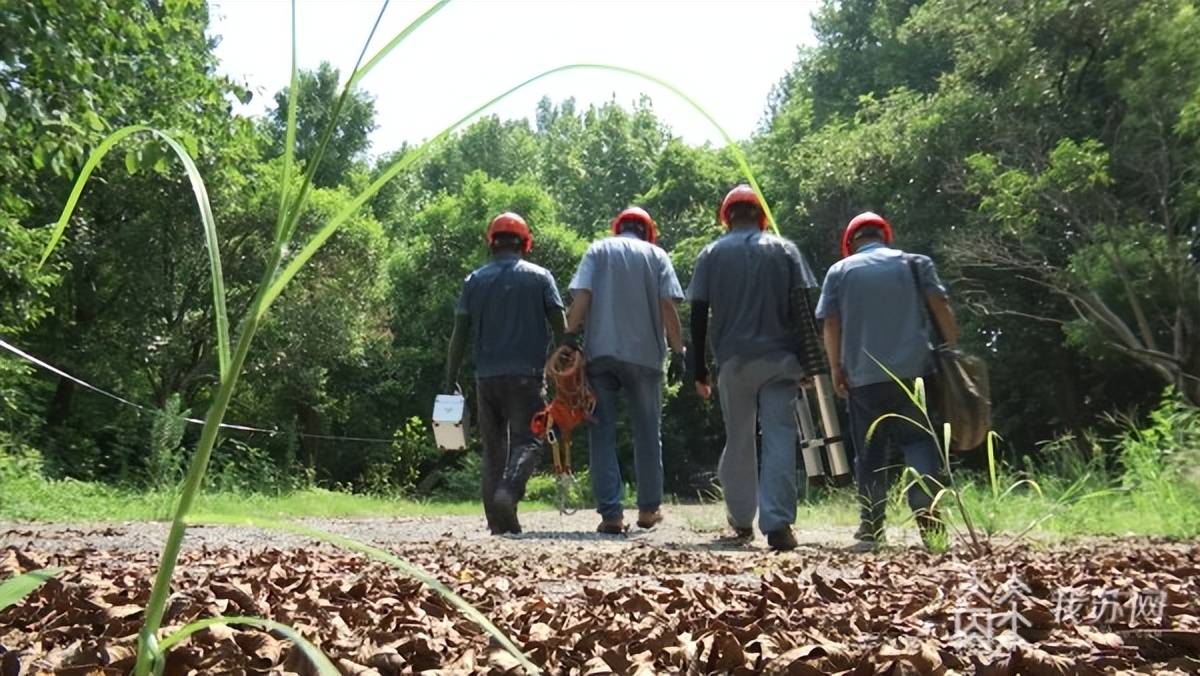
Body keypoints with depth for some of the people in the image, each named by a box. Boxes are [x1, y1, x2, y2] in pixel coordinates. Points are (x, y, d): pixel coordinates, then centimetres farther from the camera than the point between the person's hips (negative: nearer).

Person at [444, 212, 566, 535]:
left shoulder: (474, 280, 9)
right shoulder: (540, 277, 4)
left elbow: (460, 333, 4)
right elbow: (560, 326, -1)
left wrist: (450, 379, 7)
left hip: (486, 376, 3)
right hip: (526, 375, -2)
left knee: (493, 447, 9)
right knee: (527, 439, 0)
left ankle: (500, 521, 8)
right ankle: (509, 490, -27)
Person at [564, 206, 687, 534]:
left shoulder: (597, 250, 10)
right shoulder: (656, 255, 9)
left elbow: (581, 297, -4)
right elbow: (668, 306, -1)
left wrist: (570, 337, -5)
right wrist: (677, 351, 1)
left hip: (600, 352, 0)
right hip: (645, 353, 1)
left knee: (602, 433, 3)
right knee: (647, 432, 13)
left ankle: (611, 513, -2)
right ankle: (649, 508, 20)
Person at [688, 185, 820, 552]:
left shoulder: (711, 254, 5)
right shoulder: (784, 250, 5)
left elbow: (698, 314, 1)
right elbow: (802, 307, -1)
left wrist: (699, 370, 6)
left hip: (733, 360, 1)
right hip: (780, 359, 0)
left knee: (738, 441, 13)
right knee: (780, 440, -2)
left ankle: (741, 520, 23)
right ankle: (777, 523, -12)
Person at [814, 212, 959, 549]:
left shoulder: (839, 271, 7)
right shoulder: (916, 264, 8)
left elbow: (830, 324, 2)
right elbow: (940, 307, 1)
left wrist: (836, 368, 7)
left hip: (863, 377, 0)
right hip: (912, 371, 0)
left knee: (870, 452, 8)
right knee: (919, 442, 3)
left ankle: (871, 524, 10)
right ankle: (927, 517, -11)